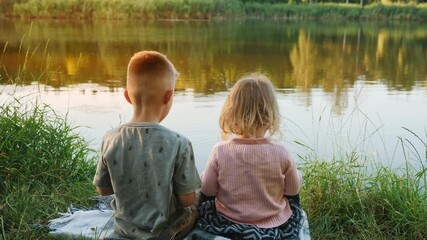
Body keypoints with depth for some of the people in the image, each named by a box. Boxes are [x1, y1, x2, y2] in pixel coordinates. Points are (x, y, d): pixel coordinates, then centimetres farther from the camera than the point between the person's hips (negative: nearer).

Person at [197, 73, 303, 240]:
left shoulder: (220, 151, -19)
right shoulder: (280, 153, -18)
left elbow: (208, 191, -7)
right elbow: (293, 190, -2)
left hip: (227, 227, 0)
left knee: (203, 204, 29)